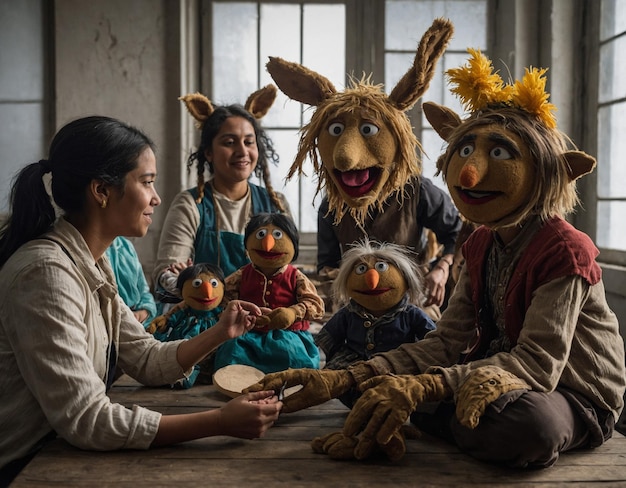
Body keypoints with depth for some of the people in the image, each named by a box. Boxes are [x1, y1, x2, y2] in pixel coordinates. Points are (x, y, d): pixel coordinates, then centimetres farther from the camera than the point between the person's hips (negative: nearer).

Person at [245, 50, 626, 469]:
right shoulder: (481, 246, 4)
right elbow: (445, 343, -4)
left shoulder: (565, 250, -19)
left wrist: (425, 386, -44)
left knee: (529, 423, -41)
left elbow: (538, 363, -29)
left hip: (576, 398, -6)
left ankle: (385, 431, -22)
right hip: (498, 379, 7)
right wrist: (343, 380, -18)